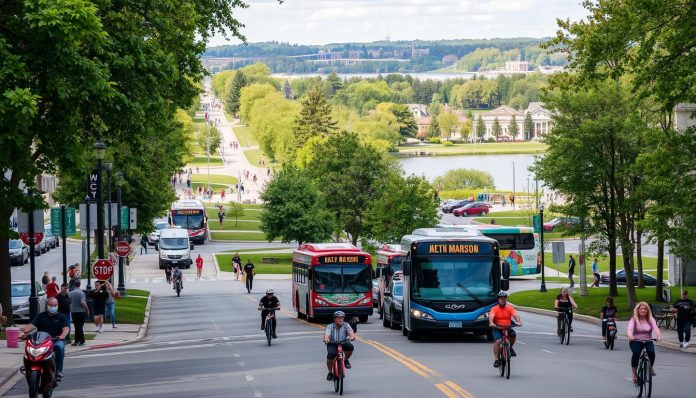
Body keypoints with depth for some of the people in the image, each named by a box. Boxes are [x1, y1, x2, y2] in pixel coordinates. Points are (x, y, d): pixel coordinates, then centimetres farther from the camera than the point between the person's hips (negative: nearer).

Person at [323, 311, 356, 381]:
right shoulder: (330, 327, -6)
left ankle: (346, 360, 2)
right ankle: (330, 372, -6)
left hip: (344, 343, 1)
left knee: (350, 347, -31)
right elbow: (327, 334, -23)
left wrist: (352, 337, -45)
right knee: (331, 354, -30)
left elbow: (350, 332, -21)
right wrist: (326, 339, -47)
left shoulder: (346, 325, -4)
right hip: (332, 344, -1)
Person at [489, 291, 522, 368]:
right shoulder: (494, 309, 0)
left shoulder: (510, 308, 6)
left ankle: (510, 348, 0)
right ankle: (496, 360, -18)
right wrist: (491, 323, -40)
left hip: (508, 328, 2)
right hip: (497, 329, -2)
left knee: (513, 334, -28)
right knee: (498, 341, -26)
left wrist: (518, 321, -31)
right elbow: (491, 316, -18)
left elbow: (515, 315, -9)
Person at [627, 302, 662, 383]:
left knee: (651, 352, -28)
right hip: (636, 341, -2)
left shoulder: (650, 319, 4)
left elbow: (655, 328, -13)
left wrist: (659, 336, -35)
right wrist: (630, 336, -43)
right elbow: (629, 329, -19)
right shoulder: (634, 319, -3)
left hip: (647, 341, 2)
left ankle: (651, 367, 3)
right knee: (636, 353, -32)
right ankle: (634, 374, -18)